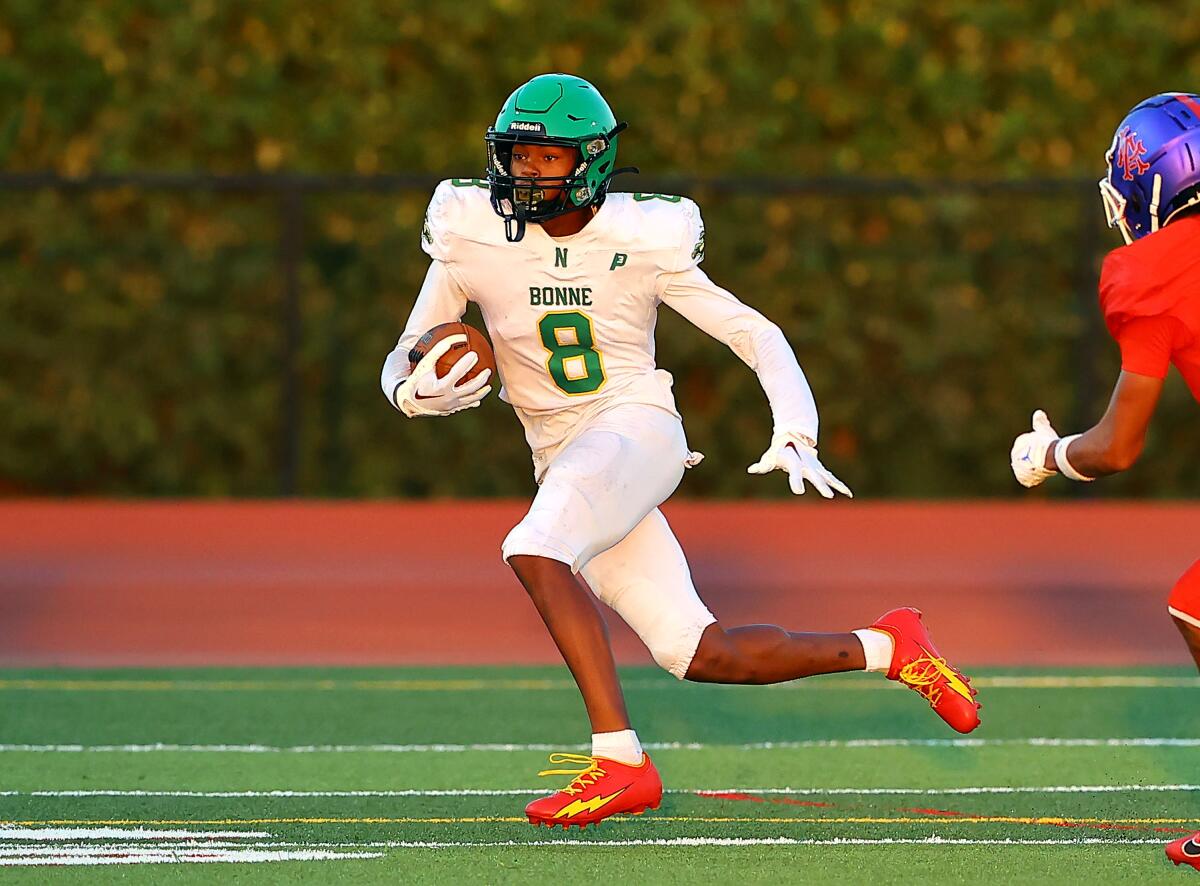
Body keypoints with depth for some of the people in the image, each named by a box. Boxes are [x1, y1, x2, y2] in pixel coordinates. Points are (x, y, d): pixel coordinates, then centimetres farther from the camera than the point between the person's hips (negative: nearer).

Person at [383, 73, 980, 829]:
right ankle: (888, 649, 20)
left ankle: (620, 760, -32)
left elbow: (757, 336, 1)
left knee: (536, 550, -33)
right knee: (698, 656, 0)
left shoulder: (642, 242, -5)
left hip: (638, 430, -4)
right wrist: (416, 391, -19)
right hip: (564, 459, 4)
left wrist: (794, 439, -13)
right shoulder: (475, 239, 0)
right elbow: (405, 361, 6)